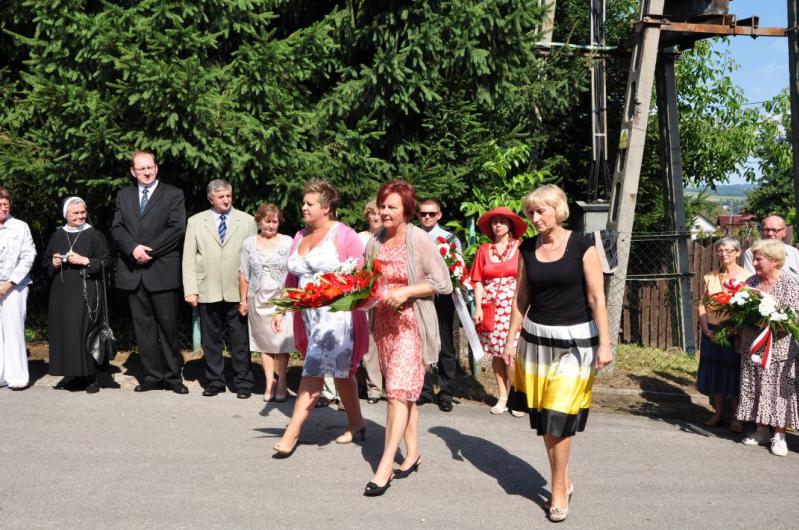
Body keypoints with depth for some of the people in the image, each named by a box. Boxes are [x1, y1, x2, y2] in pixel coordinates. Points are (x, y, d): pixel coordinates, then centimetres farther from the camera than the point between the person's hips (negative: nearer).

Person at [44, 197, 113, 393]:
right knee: (65, 332, 4)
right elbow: (45, 261, 18)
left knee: (86, 331, -6)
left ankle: (91, 377, 1)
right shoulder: (57, 236, 11)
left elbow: (106, 261, -4)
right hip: (62, 293, 4)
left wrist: (85, 260, -14)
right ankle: (71, 375, 13)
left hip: (86, 293, -4)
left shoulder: (94, 235, 0)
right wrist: (53, 263, -2)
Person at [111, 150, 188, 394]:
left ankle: (173, 376, 9)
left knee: (168, 326, 0)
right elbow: (116, 228, 6)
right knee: (143, 327, 7)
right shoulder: (124, 195, 15)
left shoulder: (173, 194, 3)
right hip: (133, 271, 4)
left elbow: (177, 229, -8)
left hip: (162, 271, -4)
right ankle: (152, 376, 13)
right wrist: (133, 248, -13)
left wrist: (149, 250, -14)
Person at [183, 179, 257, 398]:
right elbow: (189, 258, 6)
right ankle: (214, 381, 20)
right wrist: (190, 290, -2)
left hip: (238, 292, -1)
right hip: (208, 292, 1)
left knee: (240, 341, 2)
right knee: (211, 340, 8)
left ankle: (243, 383, 12)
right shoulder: (195, 222, 9)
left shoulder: (247, 221, 6)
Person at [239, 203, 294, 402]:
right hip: (258, 300, 2)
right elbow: (244, 274, 10)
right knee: (264, 342, 5)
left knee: (281, 342, -2)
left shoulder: (287, 242, 1)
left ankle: (281, 383, 8)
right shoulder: (249, 243, 8)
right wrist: (243, 300, 6)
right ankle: (269, 383, 12)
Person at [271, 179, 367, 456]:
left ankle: (292, 432, -8)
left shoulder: (344, 235, -7)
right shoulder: (299, 237, 14)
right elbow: (291, 280, 17)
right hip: (307, 316, 7)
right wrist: (280, 310, 11)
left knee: (314, 370, -10)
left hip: (336, 313, -6)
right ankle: (356, 423, 25)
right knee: (339, 370, 14)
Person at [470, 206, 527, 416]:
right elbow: (478, 281, 7)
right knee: (496, 354, 7)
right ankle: (502, 398, 16)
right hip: (490, 309, 3)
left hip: (513, 308, -3)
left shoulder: (520, 248, 1)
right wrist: (478, 307, -2)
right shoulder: (484, 249, 9)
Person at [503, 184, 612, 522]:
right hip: (536, 338, 4)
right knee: (543, 417, 9)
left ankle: (559, 490, 9)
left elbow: (597, 298, -8)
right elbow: (521, 298, 9)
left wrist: (604, 342, -12)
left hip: (575, 341, -4)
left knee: (558, 417, -7)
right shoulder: (527, 249, 4)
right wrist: (511, 340, 7)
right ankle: (564, 479, 27)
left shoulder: (582, 246, -8)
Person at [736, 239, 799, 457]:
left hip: (777, 350, -5)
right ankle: (761, 431, 22)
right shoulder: (751, 281, 8)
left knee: (777, 391, 0)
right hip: (751, 348, 5)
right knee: (754, 390, 10)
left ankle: (779, 436, 9)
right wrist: (739, 336, 8)